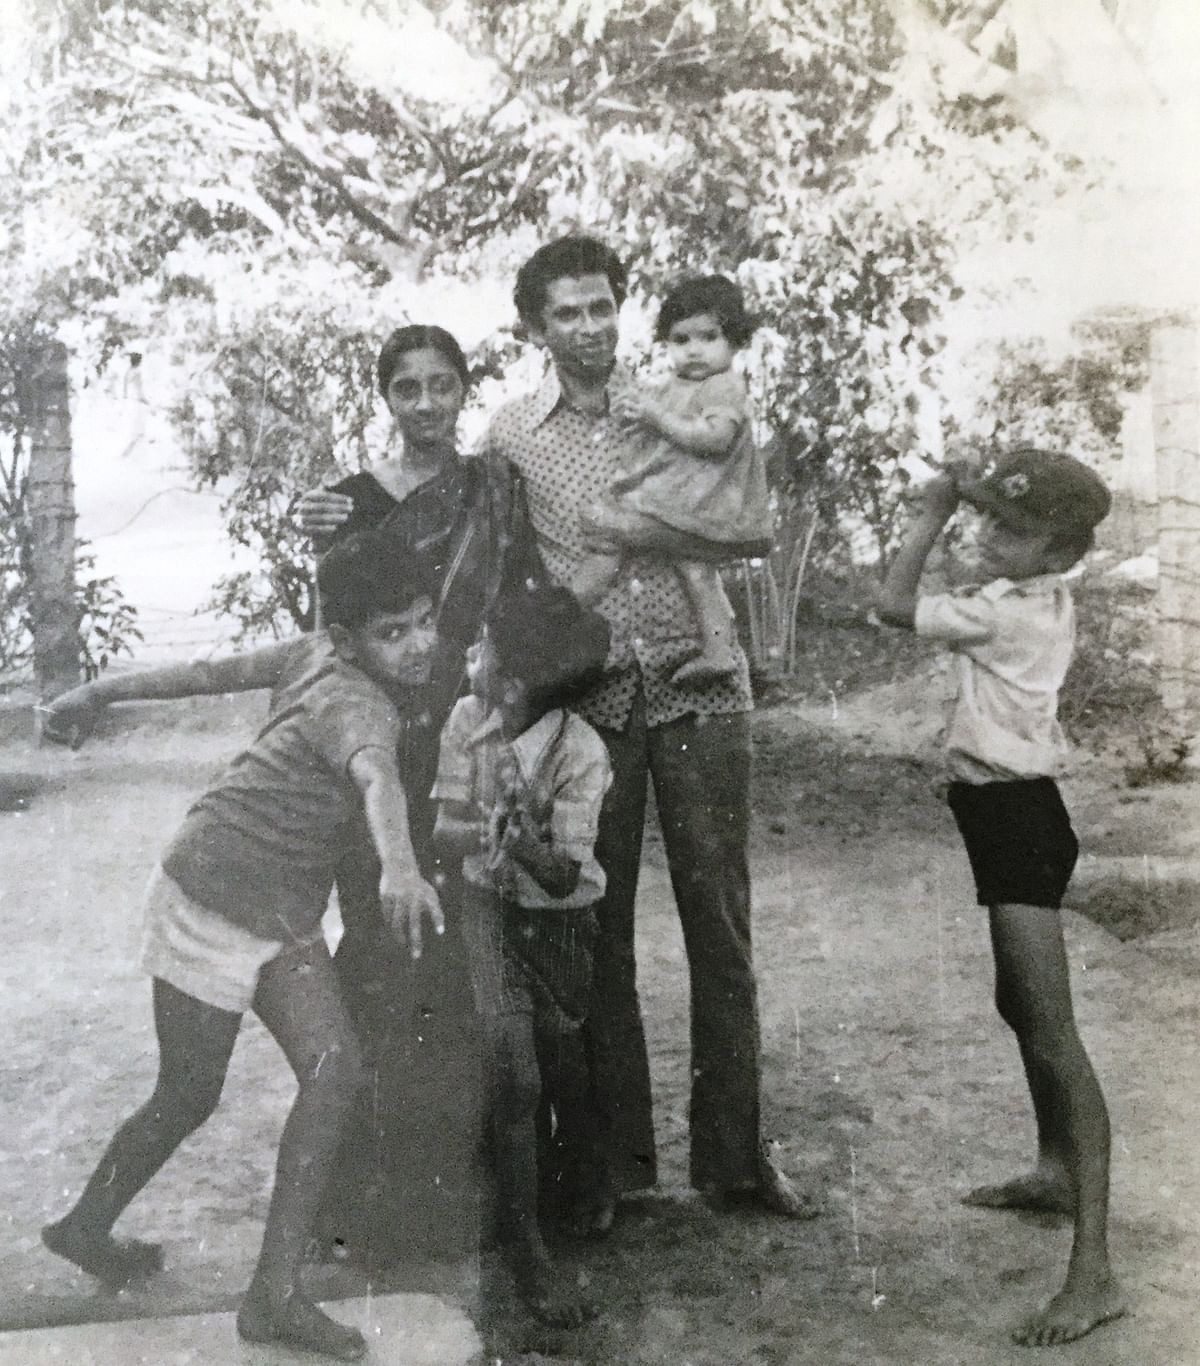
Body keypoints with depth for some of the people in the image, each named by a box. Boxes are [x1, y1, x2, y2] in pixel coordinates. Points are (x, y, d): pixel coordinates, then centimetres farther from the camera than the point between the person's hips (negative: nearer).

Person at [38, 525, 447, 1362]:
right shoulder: (355, 702, -27)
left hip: (285, 919, 8)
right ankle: (86, 1226, 34)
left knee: (336, 1072, -7)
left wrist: (105, 691, 20)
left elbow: (217, 671, 9)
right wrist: (400, 867, -68)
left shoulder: (325, 658, -1)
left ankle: (277, 1292, 0)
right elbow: (377, 778, -49)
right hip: (210, 901, -8)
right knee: (189, 1099, 7)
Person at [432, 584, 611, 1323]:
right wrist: (479, 832, -31)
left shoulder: (581, 752, -22)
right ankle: (528, 1251, -3)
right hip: (489, 907, 1)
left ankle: (594, 1181, 43)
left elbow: (564, 878, -22)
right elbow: (444, 827, -9)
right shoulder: (467, 718, -12)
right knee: (513, 1074, -13)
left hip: (558, 918, -1)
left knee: (564, 1070, 9)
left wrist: (528, 841, -43)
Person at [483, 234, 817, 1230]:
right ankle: (617, 1157, 17)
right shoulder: (512, 435, 6)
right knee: (599, 930, 4)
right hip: (588, 700, 0)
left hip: (698, 689, 0)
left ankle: (733, 1153, 13)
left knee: (720, 920, 2)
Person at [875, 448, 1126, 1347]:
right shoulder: (1046, 601, 8)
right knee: (1020, 1003, 25)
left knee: (1053, 1034, -15)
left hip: (1014, 813, -11)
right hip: (1014, 809, 11)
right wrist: (972, 503, 10)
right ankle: (1056, 1170, 44)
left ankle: (1093, 1272, -17)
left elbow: (894, 606, -14)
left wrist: (932, 516, -4)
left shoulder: (1005, 610, -18)